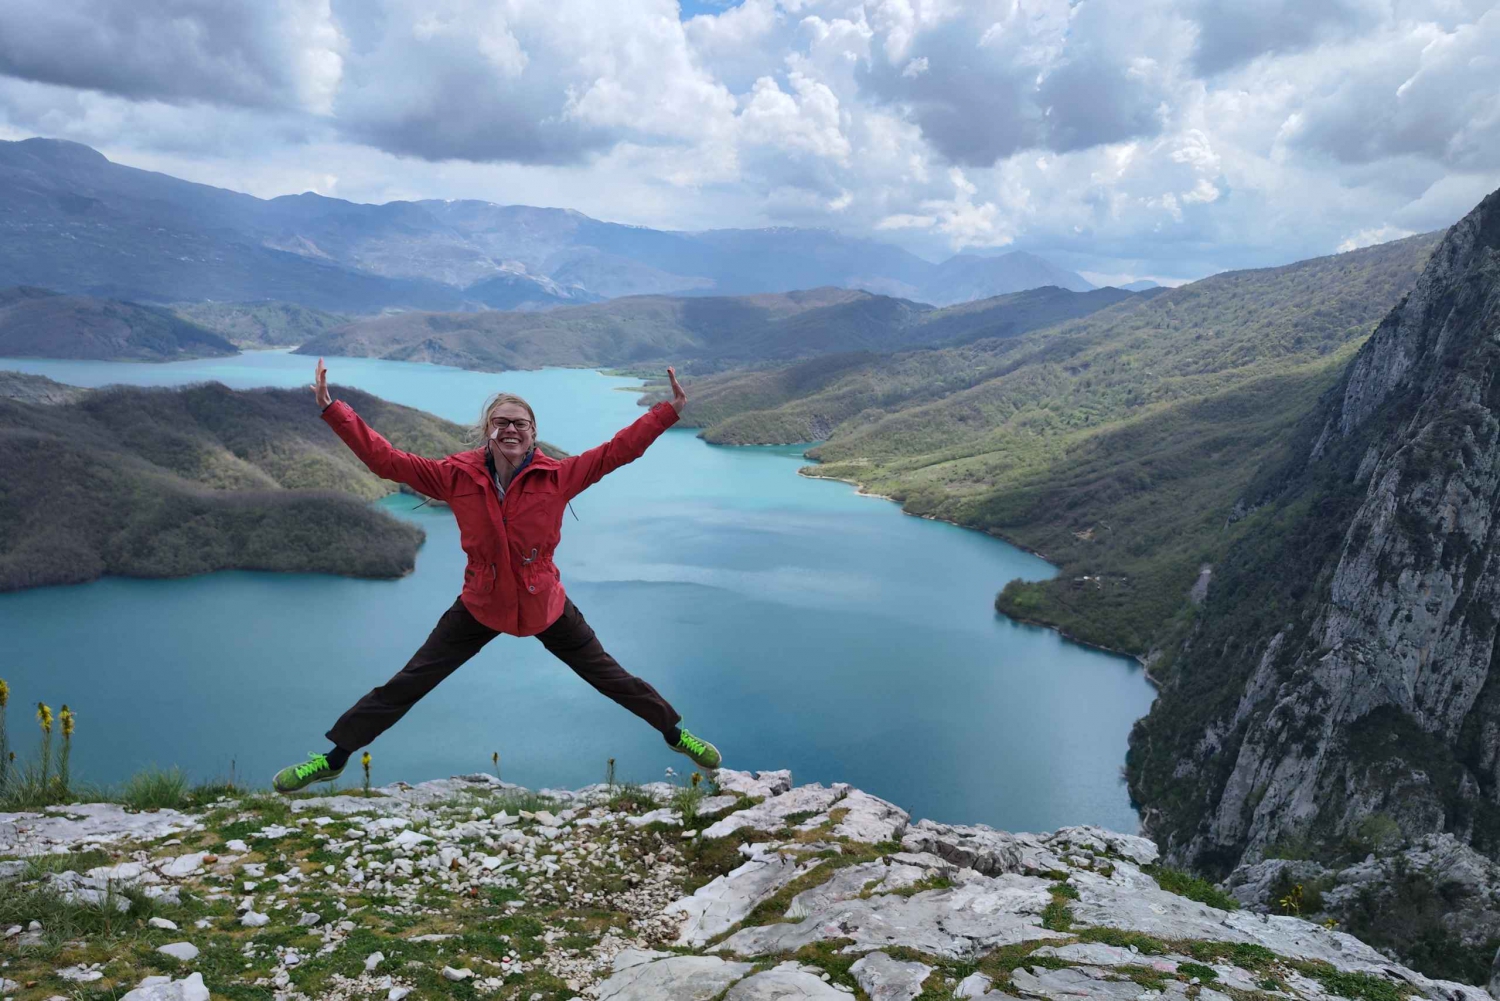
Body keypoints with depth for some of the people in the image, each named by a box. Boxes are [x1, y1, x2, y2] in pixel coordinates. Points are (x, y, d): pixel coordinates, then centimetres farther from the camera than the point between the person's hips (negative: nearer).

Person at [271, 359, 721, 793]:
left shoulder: (558, 476, -16)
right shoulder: (457, 476, -14)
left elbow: (616, 451, -14)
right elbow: (384, 459, -13)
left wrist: (669, 410, -17)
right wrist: (331, 409, -19)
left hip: (546, 605, 0)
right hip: (480, 606, 1)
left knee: (610, 676, 12)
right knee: (406, 684, 6)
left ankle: (675, 733, 35)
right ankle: (335, 756, 25)